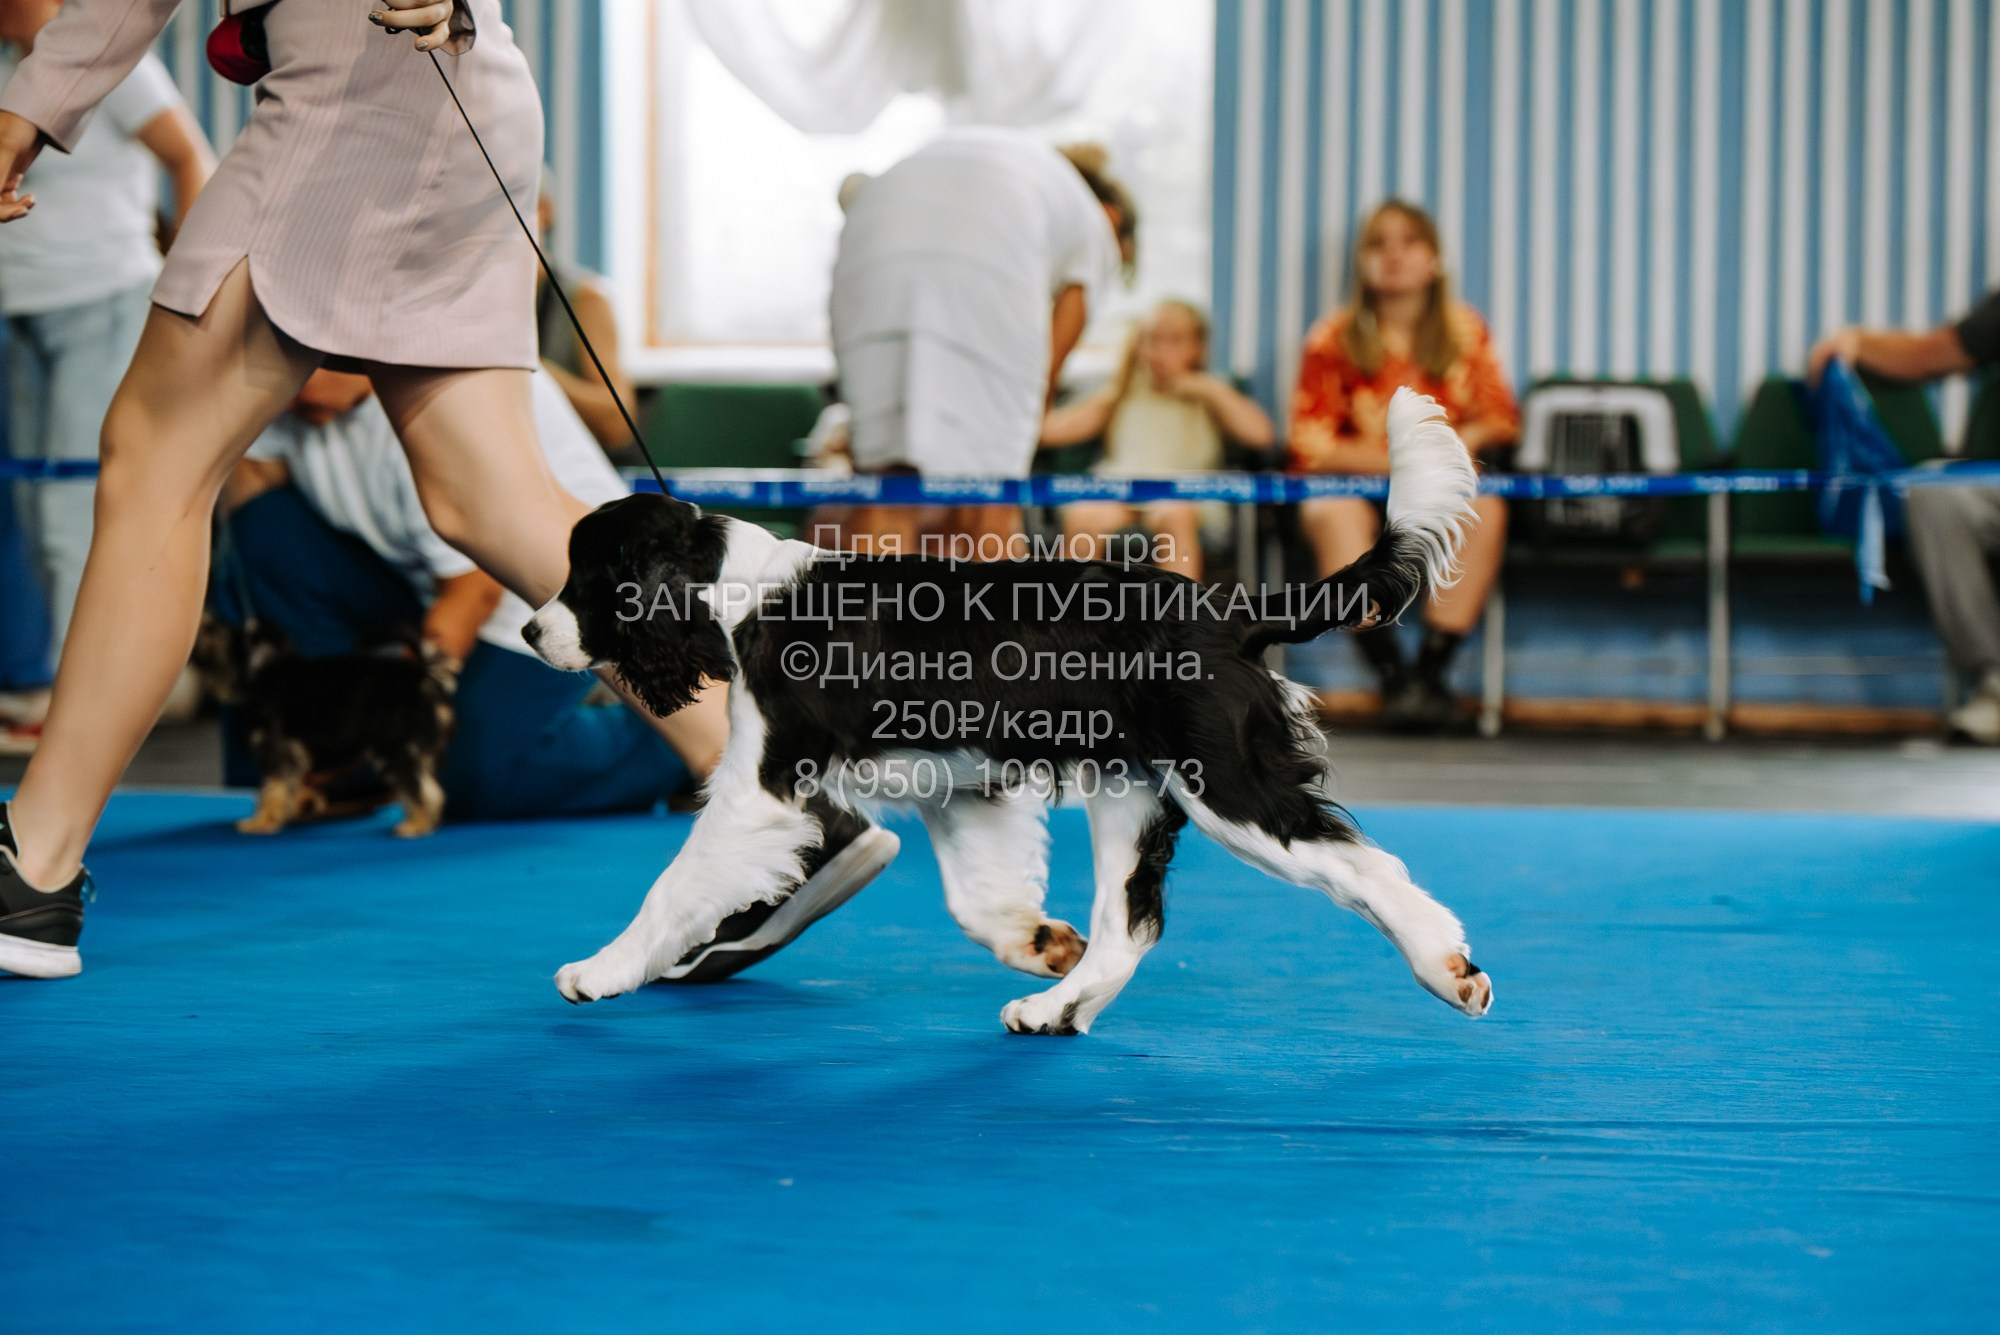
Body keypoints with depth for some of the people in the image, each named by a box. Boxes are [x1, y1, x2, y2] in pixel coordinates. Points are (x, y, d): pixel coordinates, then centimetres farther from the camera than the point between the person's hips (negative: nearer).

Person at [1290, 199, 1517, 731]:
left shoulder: (1465, 332, 7)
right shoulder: (1332, 340, -1)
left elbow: (1503, 418, 9)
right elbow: (1310, 445, -5)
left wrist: (1464, 438, -14)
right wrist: (1400, 459, -16)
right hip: (1356, 486, -1)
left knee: (1484, 508, -32)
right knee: (1334, 513, -36)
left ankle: (1431, 671, -30)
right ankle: (1392, 677, -35)